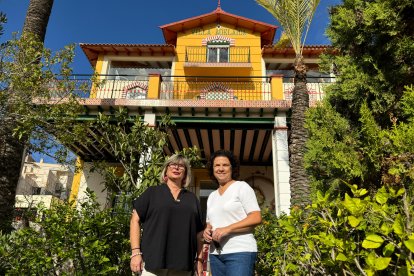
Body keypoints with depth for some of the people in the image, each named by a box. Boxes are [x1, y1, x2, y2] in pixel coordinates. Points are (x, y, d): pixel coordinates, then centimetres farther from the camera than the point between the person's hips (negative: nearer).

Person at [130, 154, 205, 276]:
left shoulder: (192, 198, 13)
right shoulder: (152, 192, 6)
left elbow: (199, 232, 14)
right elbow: (135, 220, 1)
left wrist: (199, 259, 8)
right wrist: (136, 252, -8)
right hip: (153, 261, -2)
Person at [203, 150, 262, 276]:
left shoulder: (241, 187, -1)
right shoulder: (212, 196, 17)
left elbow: (256, 218, -10)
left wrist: (227, 229, -18)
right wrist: (206, 231, -2)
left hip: (240, 252, -6)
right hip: (215, 254, 6)